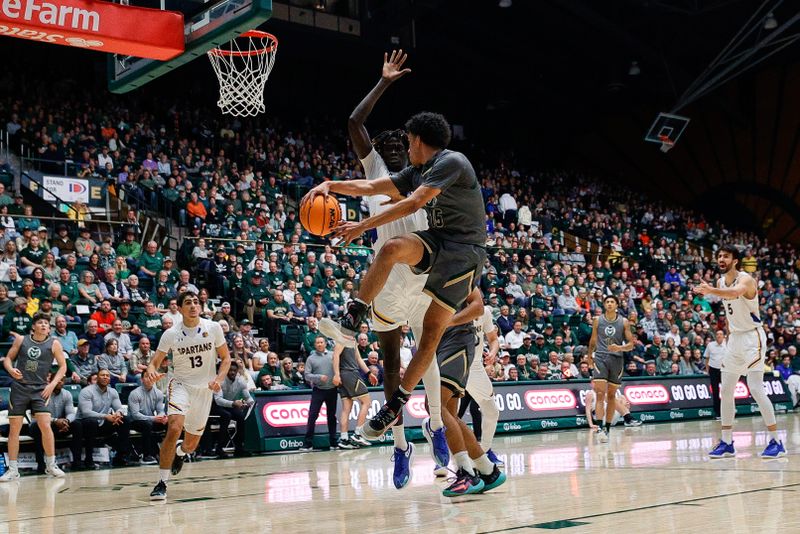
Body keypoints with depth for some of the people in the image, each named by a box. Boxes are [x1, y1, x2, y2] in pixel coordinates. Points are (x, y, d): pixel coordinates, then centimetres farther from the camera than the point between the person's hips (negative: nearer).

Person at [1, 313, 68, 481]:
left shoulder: (54, 344, 0)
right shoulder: (21, 340, 4)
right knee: (14, 429, 1)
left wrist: (53, 384, -9)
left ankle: (51, 465, 5)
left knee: (45, 426, -12)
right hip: (19, 388, 1)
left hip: (40, 389, -1)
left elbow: (63, 366, 3)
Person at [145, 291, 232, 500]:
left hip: (205, 389, 2)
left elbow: (226, 358, 2)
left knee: (192, 444, 11)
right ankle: (162, 483, -20)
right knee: (174, 428, -29)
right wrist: (151, 372, -27)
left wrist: (218, 379, -15)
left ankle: (180, 451, 52)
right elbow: (155, 361, -4)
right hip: (180, 385, -2)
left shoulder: (213, 328, -6)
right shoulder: (171, 334, -9)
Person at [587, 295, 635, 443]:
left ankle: (607, 428, 17)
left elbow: (631, 344, 3)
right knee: (600, 393, -15)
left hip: (617, 359, 1)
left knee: (612, 395, 8)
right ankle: (600, 427, -16)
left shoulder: (623, 322, 3)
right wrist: (590, 356, 24)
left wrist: (620, 348, -15)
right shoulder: (598, 320, 5)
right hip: (600, 357, -1)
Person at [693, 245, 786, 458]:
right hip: (734, 337, 8)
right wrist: (730, 330, 14)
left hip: (752, 337, -8)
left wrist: (711, 291, -58)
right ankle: (727, 443, 13)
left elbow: (735, 292, -42)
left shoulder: (746, 279, -17)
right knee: (725, 391, 6)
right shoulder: (720, 282, 7)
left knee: (755, 389, -14)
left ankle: (776, 442, -6)